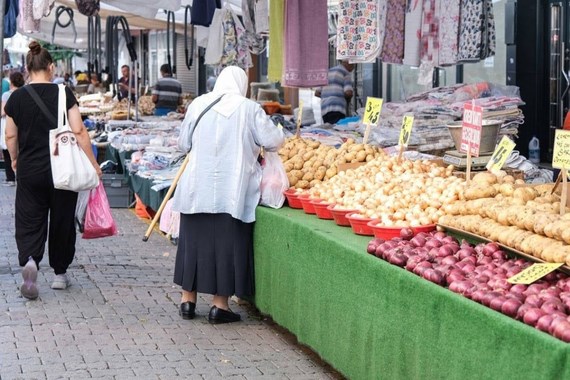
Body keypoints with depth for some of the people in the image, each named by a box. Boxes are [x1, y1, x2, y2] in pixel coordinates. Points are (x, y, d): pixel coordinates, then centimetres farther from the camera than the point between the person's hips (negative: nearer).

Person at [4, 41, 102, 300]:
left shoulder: (16, 98, -2)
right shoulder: (63, 94, -8)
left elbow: (10, 136, 6)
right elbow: (78, 132, -10)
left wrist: (15, 160, 24)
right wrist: (93, 164, -2)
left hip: (29, 171, 1)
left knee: (29, 222, 5)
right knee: (62, 220, 13)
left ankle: (29, 261, -22)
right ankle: (60, 273, 22)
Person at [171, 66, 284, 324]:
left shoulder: (198, 104, 2)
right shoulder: (249, 109, -6)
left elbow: (183, 143, 10)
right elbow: (274, 141, -6)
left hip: (197, 189, 3)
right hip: (231, 193, -3)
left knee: (194, 241, 12)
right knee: (227, 244, 4)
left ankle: (188, 300, 19)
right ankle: (220, 305, 6)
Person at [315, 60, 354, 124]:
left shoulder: (328, 72, 24)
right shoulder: (346, 73, 3)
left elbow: (317, 93, 23)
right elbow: (348, 92, -10)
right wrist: (347, 99, 11)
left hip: (324, 110, 7)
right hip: (336, 110, -7)